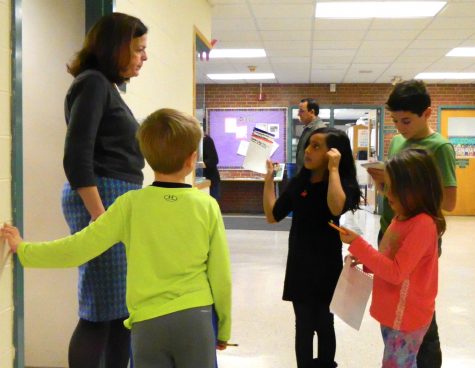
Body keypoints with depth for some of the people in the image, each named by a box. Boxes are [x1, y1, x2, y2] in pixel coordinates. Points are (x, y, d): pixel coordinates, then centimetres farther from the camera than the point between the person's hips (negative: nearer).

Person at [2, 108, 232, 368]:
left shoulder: (131, 204, -6)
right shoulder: (207, 206, -5)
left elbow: (77, 249, -4)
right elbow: (220, 275, -1)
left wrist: (23, 250, 12)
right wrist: (224, 327, 14)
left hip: (147, 323, 1)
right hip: (196, 317, 0)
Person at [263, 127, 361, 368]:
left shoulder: (343, 184, -12)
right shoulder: (298, 183, 1)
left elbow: (336, 208, -36)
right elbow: (272, 216, 3)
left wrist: (333, 169, -29)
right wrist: (269, 179, -1)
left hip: (326, 267, -3)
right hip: (299, 266, 3)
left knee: (324, 324, 14)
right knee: (303, 326, 12)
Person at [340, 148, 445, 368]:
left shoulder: (423, 224, -23)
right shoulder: (402, 218, 5)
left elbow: (396, 272, -26)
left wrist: (358, 244, -24)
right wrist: (364, 260, -1)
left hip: (406, 317, -9)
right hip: (392, 312, 9)